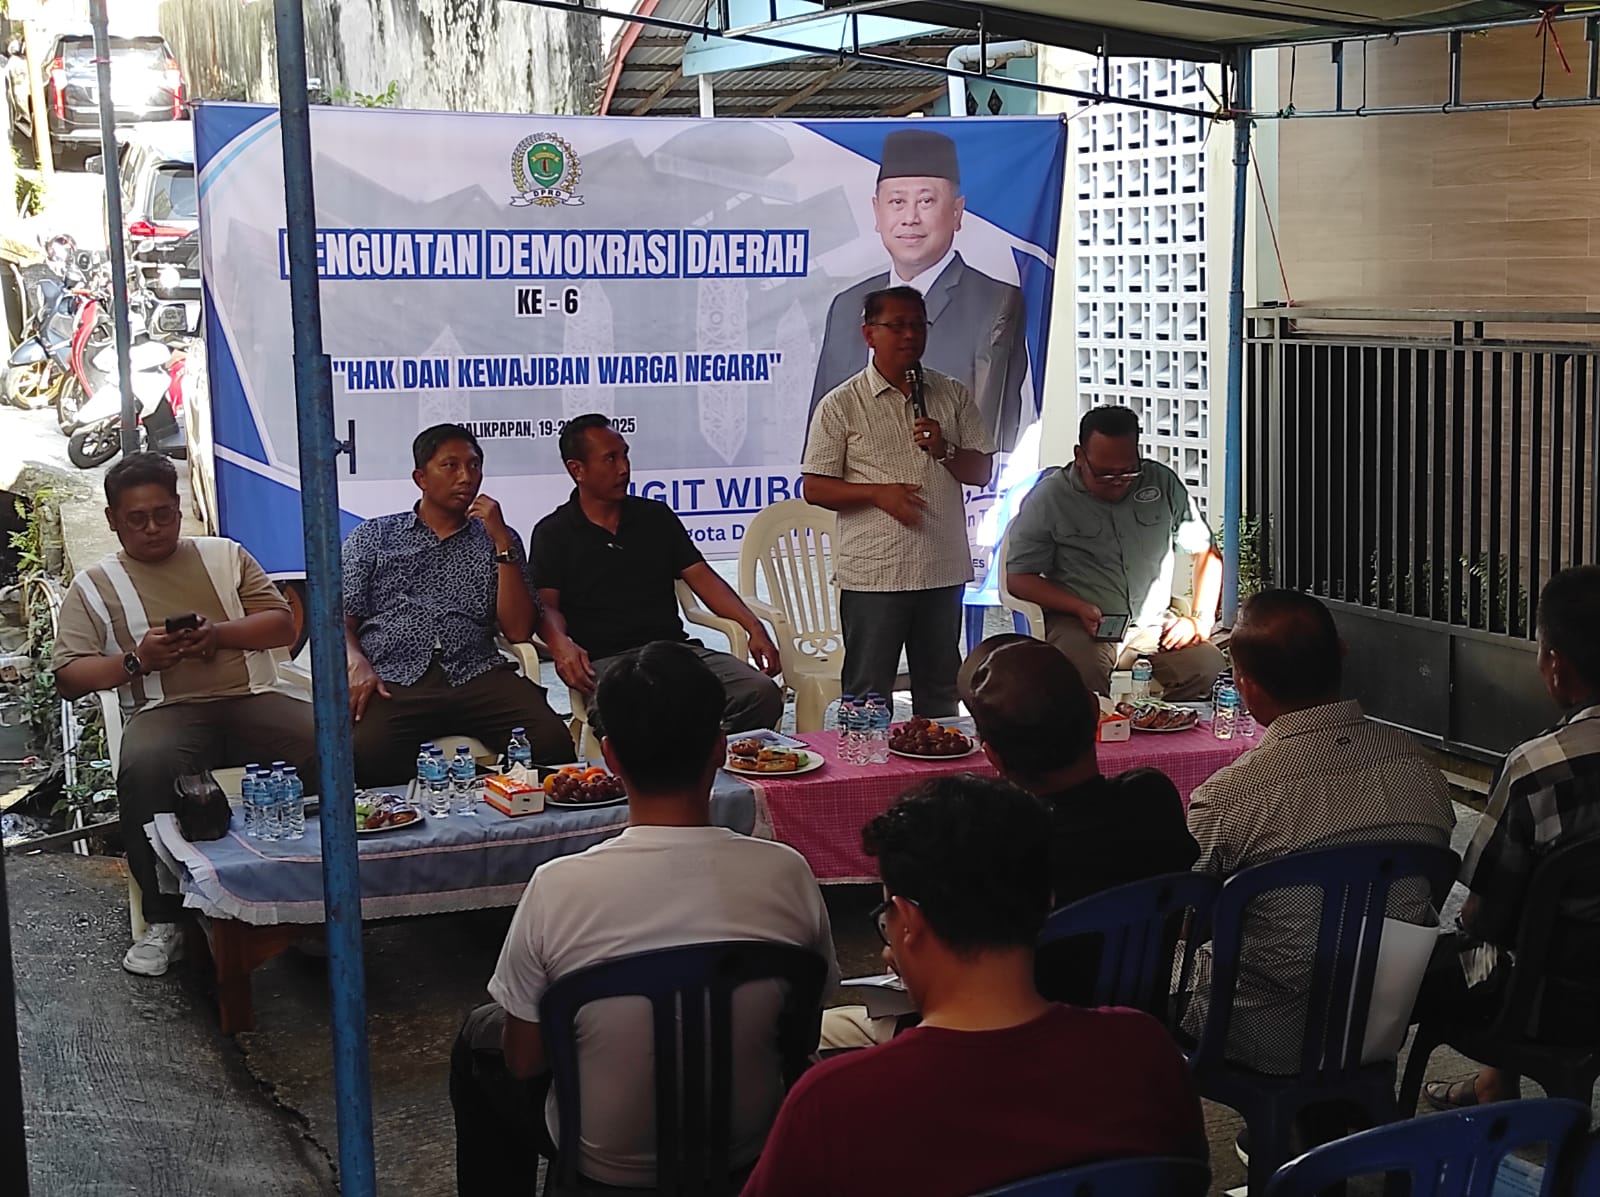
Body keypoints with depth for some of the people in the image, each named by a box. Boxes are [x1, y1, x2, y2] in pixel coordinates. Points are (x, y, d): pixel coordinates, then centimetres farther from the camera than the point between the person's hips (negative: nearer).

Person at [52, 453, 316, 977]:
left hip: (251, 699, 2)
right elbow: (68, 677, 7)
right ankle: (163, 920, -23)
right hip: (164, 712, -2)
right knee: (144, 768, -39)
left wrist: (219, 633, -6)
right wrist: (135, 661, -11)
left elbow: (282, 625, 13)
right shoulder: (93, 586, 14)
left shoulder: (225, 555, 19)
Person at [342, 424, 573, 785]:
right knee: (364, 754, -36)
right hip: (393, 678, -1)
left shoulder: (497, 540, 22)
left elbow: (518, 631, 9)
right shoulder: (372, 537, 21)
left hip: (475, 674, 1)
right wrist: (357, 666, -11)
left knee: (551, 742, -29)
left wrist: (501, 541, 4)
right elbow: (341, 619, 12)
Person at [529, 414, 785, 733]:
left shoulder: (656, 516, 23)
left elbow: (701, 577, 17)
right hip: (605, 659, -4)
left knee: (762, 692, -23)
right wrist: (560, 644, -25)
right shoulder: (553, 533, 11)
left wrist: (754, 627, 2)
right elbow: (546, 604, 0)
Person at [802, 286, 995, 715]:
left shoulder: (952, 395, 10)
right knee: (867, 695, 1)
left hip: (944, 569, 4)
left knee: (940, 691, 13)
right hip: (872, 577, -4)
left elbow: (982, 472, 10)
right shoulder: (841, 405, -2)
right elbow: (815, 489, -4)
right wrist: (877, 492, -17)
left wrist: (944, 450, -10)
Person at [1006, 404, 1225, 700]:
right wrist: (1080, 608, -12)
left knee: (1210, 666, -27)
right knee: (1080, 675, -38)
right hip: (1079, 625, -3)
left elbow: (1207, 553, 16)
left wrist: (1200, 620, 2)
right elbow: (1018, 578, 2)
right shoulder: (1048, 498, 2)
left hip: (1155, 623, 3)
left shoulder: (1162, 483, 10)